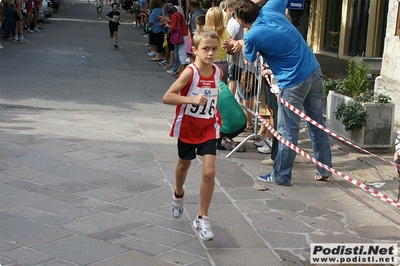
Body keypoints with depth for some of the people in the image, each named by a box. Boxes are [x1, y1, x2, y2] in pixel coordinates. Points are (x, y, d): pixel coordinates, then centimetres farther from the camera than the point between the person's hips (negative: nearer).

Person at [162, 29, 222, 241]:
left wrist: (217, 116, 8)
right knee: (184, 165, 21)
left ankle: (202, 219, 2)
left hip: (208, 129, 3)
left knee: (209, 172, -10)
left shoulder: (217, 72, -5)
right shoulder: (190, 72, -20)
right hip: (187, 128, -2)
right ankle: (178, 195, 53)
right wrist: (192, 99, -38)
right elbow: (166, 97, -26)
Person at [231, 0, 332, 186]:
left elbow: (250, 59, 10)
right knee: (317, 124, 16)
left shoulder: (252, 36, -14)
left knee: (287, 131, 4)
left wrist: (242, 45, 30)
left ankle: (281, 176, 15)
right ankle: (324, 169, 25)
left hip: (294, 82, -7)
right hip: (314, 72, 7)